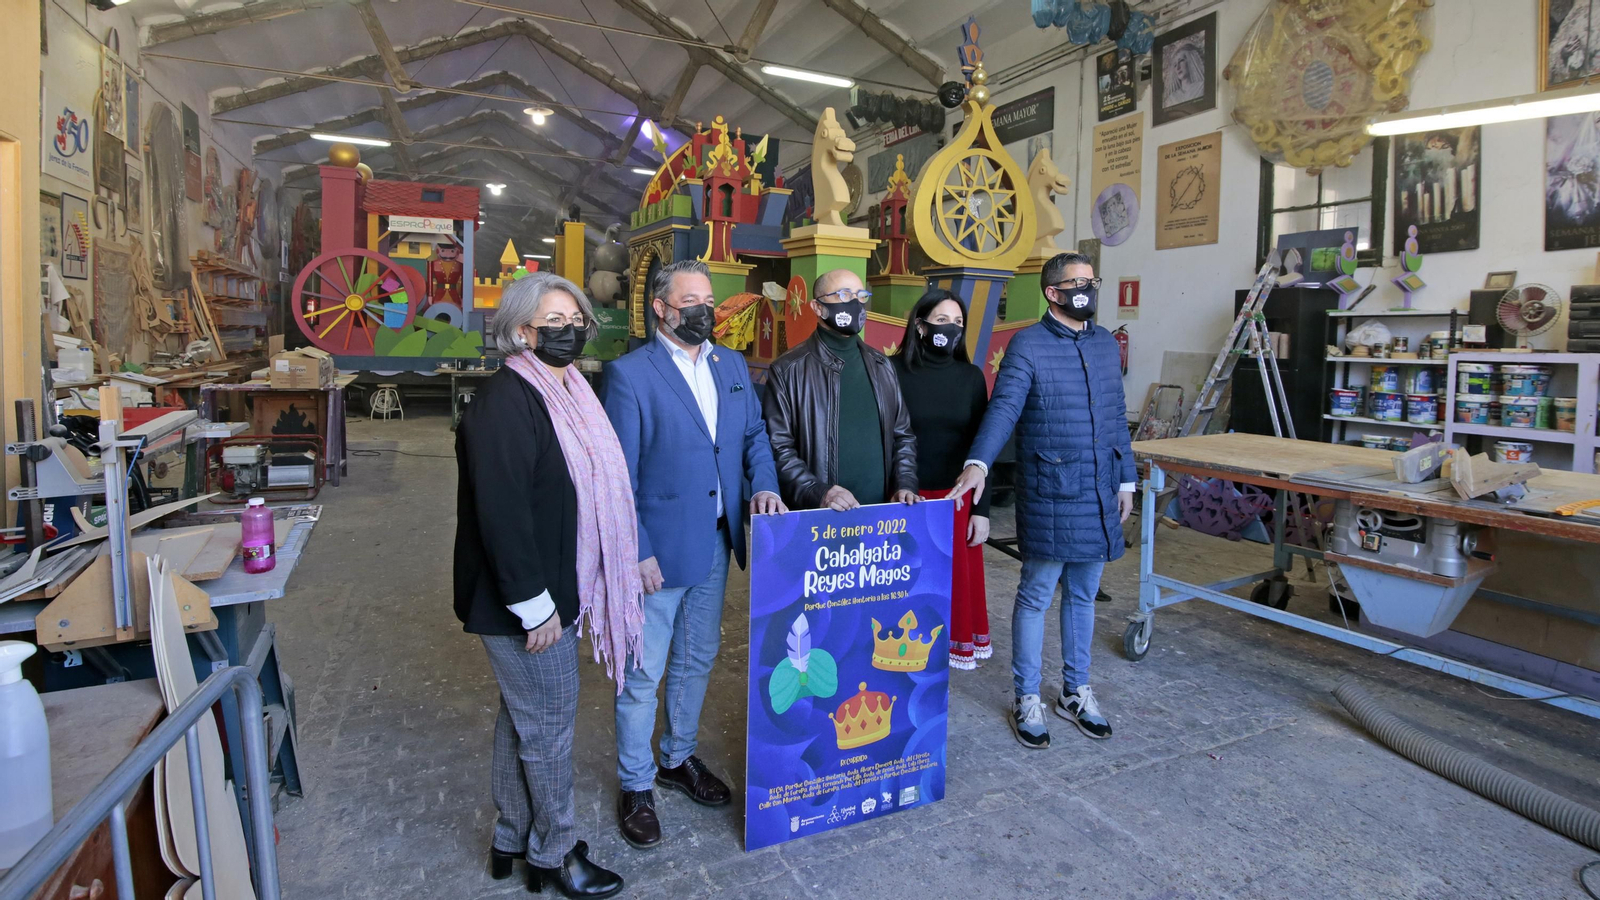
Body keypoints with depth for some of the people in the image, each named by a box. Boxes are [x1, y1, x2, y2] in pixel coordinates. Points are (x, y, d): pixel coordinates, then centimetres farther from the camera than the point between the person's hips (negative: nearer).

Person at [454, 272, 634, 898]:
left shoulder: (567, 392, 8)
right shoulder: (505, 401, -21)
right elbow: (501, 512, -25)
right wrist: (534, 605, -21)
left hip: (554, 589, 9)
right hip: (520, 601, -9)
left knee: (524, 716, 22)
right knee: (549, 723, 7)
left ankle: (513, 839, 41)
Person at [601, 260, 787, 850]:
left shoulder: (732, 365, 7)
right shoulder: (629, 374, -12)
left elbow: (755, 432, 13)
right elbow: (620, 473, -13)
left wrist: (763, 483, -8)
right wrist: (637, 552, -16)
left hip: (716, 544, 6)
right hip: (659, 551, -6)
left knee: (697, 661, 20)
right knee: (642, 675, 7)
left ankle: (678, 758, 41)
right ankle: (635, 785, 27)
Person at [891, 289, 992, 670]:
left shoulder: (971, 376, 3)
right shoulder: (893, 371, -6)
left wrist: (982, 509, 1)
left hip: (957, 499, 2)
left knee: (956, 574, 9)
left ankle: (955, 643, 28)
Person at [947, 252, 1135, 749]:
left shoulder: (1106, 344, 12)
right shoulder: (1028, 345, -7)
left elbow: (1117, 416, 16)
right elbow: (1003, 407, -19)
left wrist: (1126, 479, 15)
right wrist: (978, 462, -34)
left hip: (1099, 493, 6)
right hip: (1048, 494, -6)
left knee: (1082, 594, 15)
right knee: (1036, 596, 3)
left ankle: (1076, 692, 29)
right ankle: (1027, 699, 17)